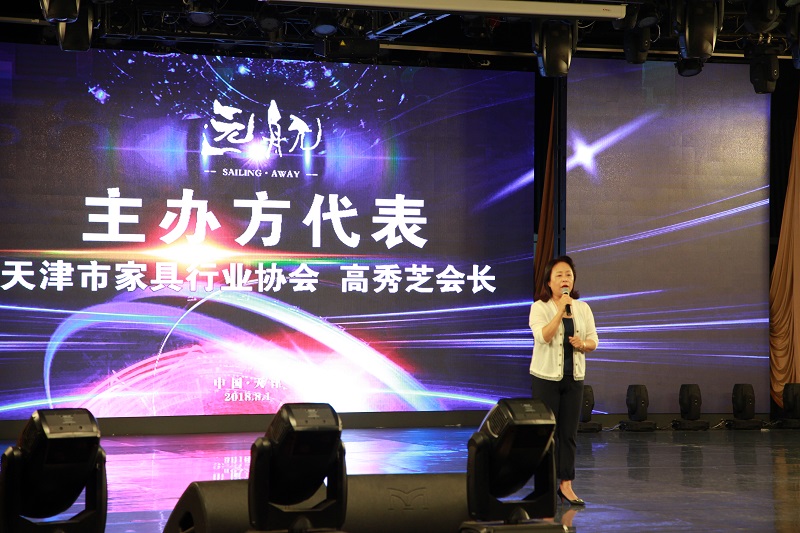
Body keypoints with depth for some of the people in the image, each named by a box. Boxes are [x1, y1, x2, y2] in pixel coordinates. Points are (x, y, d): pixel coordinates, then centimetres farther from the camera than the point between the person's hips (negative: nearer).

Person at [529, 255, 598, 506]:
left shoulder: (583, 308, 8)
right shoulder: (539, 307, -5)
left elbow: (594, 341, 10)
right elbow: (543, 337, -20)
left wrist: (583, 344, -12)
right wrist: (560, 311, -23)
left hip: (574, 377, 4)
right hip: (546, 377, -4)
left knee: (569, 433, 4)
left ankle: (566, 484, 9)